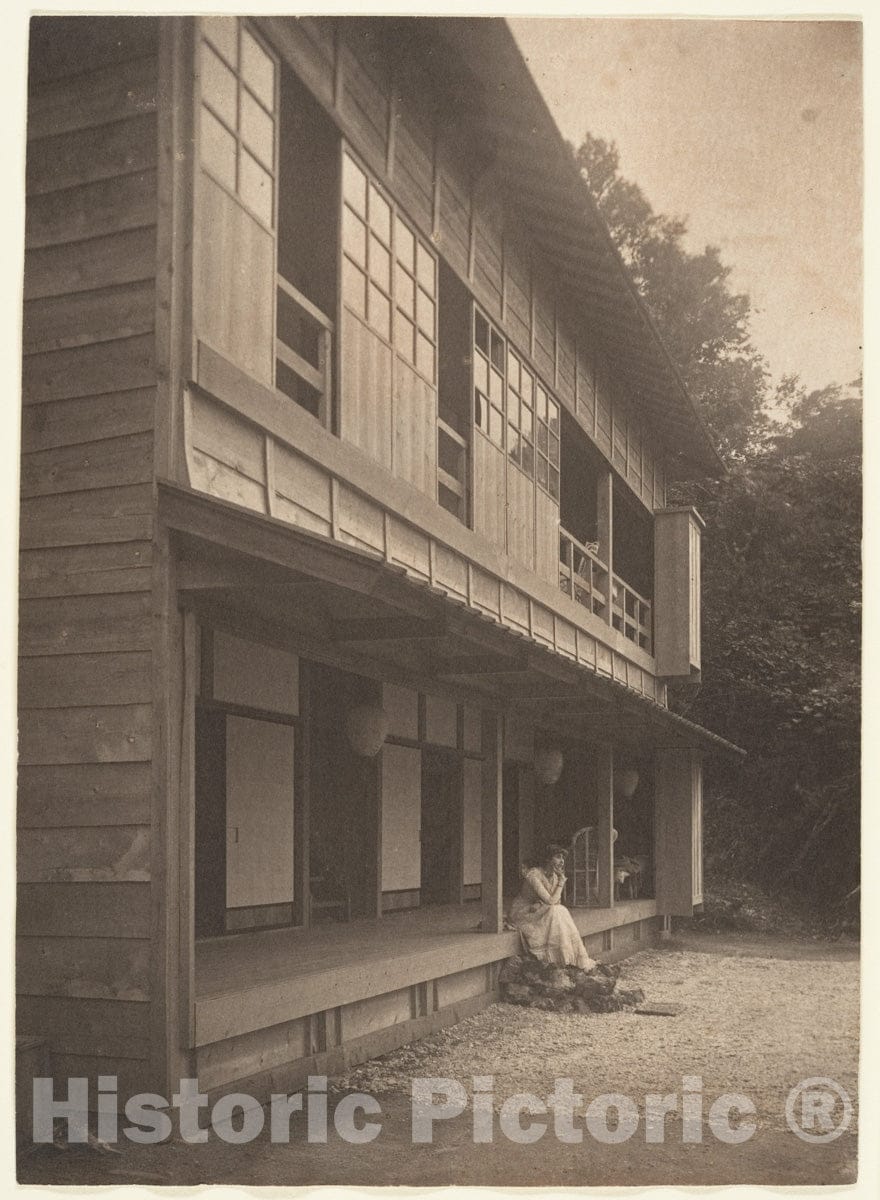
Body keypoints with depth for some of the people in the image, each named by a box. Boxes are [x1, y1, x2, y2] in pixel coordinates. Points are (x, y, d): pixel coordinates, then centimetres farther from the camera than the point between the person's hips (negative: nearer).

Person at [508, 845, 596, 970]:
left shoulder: (554, 875, 2)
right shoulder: (534, 875, -23)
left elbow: (557, 901, -1)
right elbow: (551, 901, -26)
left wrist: (540, 905, -20)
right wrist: (562, 880, -20)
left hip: (538, 912, 7)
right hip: (521, 913, -7)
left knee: (562, 911, -20)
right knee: (555, 911, -29)